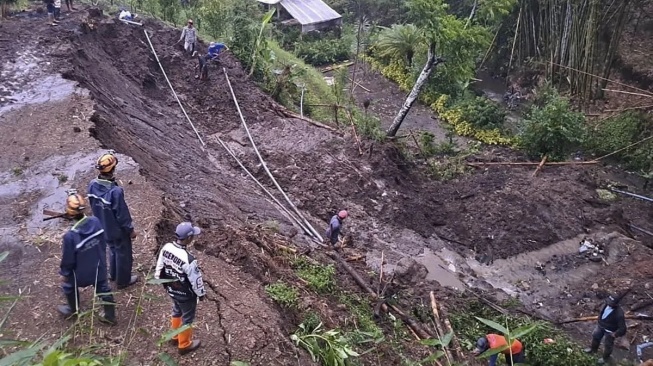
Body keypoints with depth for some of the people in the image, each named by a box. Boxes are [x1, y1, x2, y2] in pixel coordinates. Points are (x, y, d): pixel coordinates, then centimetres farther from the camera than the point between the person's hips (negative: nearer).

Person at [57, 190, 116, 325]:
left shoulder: (70, 236, -36)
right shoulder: (96, 222, -21)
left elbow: (68, 259, -20)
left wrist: (64, 273, -1)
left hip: (81, 272, -4)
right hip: (99, 267, 4)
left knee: (68, 284, 28)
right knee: (103, 287, 24)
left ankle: (73, 309, 52)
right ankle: (110, 315, 40)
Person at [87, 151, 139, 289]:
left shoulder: (92, 185, -13)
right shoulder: (115, 191, -36)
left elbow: (93, 205, 4)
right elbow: (122, 214, -26)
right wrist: (131, 229, -10)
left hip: (103, 227, 7)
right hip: (118, 230, -7)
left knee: (113, 250, 30)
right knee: (123, 253, 17)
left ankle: (113, 274, 51)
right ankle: (123, 280, 36)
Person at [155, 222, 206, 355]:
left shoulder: (166, 248, -17)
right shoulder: (189, 260, -38)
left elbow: (159, 268, 0)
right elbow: (196, 280, -23)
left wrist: (164, 283, 17)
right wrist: (201, 293, -4)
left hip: (171, 290, 7)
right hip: (186, 295, -6)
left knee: (176, 312, 31)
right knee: (187, 318, 18)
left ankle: (175, 336, 53)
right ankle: (184, 345, 38)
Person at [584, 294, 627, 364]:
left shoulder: (619, 314, -41)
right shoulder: (607, 304, -21)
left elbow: (622, 328, -32)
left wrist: (615, 334, -19)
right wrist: (599, 321, 10)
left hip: (609, 331, -6)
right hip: (600, 325, 6)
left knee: (608, 345, 20)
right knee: (595, 336, 29)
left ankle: (605, 358, 49)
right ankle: (593, 349, 59)